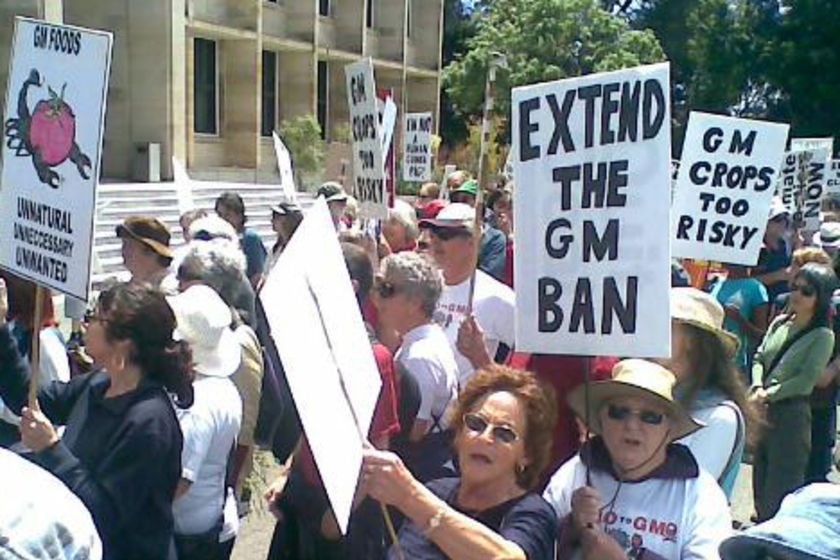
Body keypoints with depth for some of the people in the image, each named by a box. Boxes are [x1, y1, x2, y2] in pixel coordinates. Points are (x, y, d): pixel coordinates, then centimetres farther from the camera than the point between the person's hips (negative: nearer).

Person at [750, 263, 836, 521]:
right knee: (761, 477, 15)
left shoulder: (822, 336, -7)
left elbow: (806, 379, -13)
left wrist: (768, 394, -14)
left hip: (791, 413, -6)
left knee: (782, 483, -1)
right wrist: (757, 387, -7)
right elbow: (759, 358, 10)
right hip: (763, 412, 6)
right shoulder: (780, 323, 10)